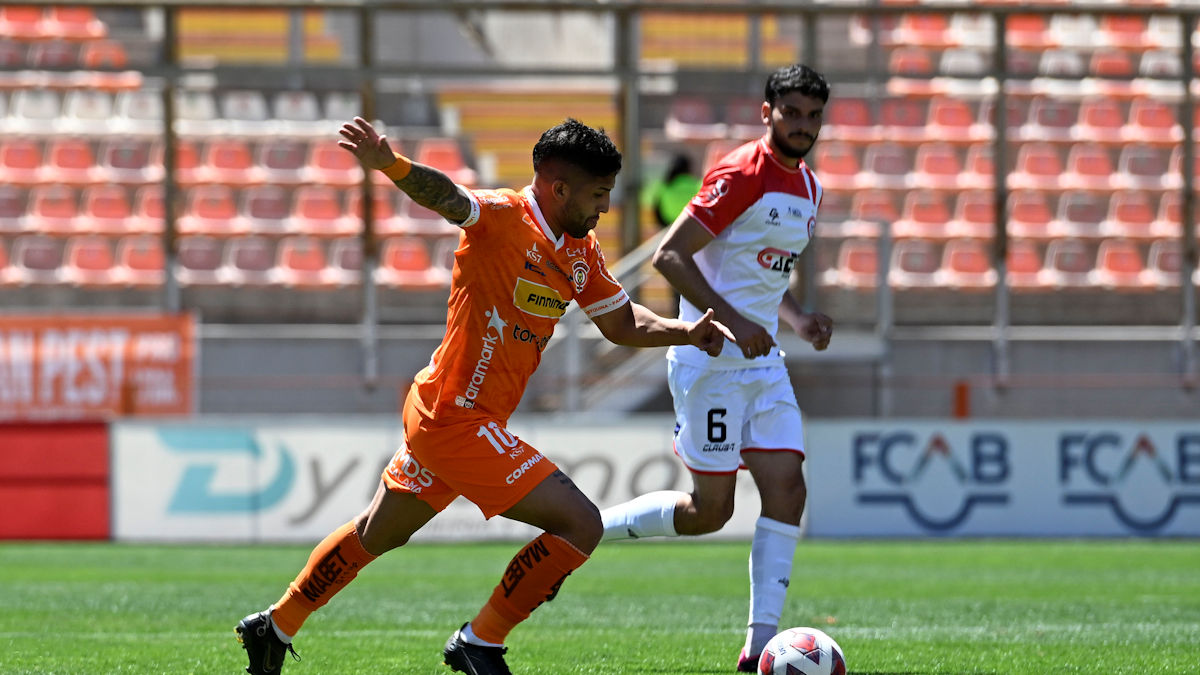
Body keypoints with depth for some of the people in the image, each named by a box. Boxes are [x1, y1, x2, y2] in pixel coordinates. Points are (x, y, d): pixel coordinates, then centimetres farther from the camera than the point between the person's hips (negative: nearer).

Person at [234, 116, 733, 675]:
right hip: (458, 419, -10)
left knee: (376, 534, 27)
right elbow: (448, 198, -38)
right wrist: (391, 165, -59)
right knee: (580, 524, -12)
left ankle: (276, 626, 43)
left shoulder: (582, 250, 8)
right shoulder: (503, 217, -19)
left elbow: (621, 324, 19)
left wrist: (686, 332, 1)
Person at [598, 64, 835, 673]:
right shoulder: (742, 174, -14)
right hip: (710, 357, -8)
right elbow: (670, 255, -17)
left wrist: (796, 318, 9)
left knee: (787, 489, -5)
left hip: (762, 361, 8)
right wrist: (732, 321, -23)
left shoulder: (808, 187, 14)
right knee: (710, 510, -6)